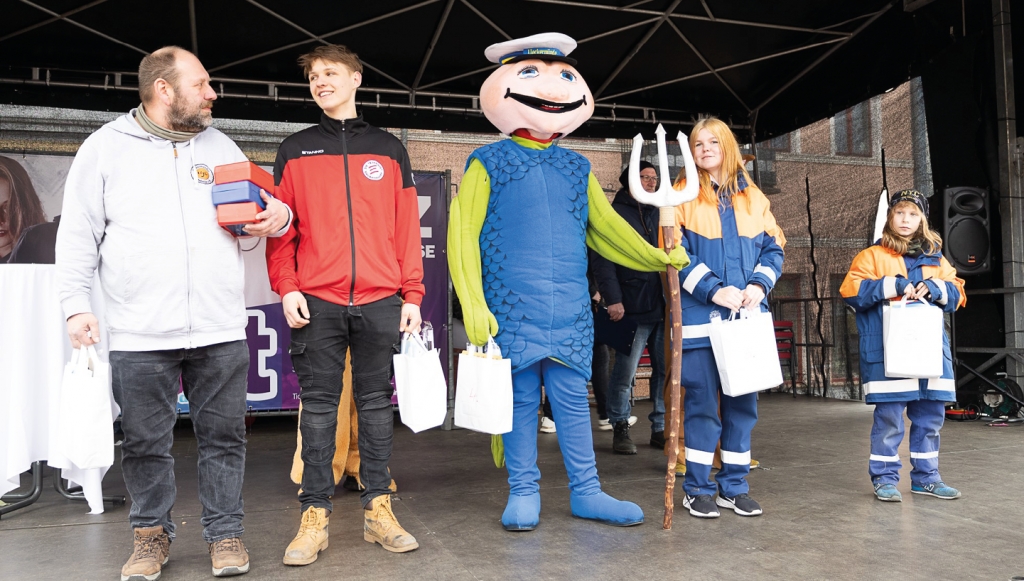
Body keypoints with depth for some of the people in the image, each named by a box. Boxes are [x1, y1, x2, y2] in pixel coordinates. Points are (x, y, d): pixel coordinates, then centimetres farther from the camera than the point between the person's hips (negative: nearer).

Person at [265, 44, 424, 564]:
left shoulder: (388, 149, 12)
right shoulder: (295, 150, 11)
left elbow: (407, 227, 8)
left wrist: (412, 295, 2)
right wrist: (286, 287, -7)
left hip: (380, 302, 1)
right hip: (317, 303, 0)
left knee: (376, 403, 6)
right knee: (318, 407, 3)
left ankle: (377, 508, 14)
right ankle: (315, 515, 10)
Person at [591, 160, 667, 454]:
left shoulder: (659, 214, 18)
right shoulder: (615, 214, 0)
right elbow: (603, 261, -7)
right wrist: (613, 299, -16)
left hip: (663, 307, 6)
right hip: (632, 309, -6)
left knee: (666, 370, 7)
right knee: (625, 373, -2)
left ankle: (661, 428, 18)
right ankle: (620, 428, 13)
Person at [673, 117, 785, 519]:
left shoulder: (754, 198, 14)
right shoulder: (683, 198, 3)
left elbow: (773, 249, 11)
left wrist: (759, 284, -8)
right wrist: (714, 290, -17)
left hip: (747, 315, 4)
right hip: (700, 316, -3)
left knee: (743, 401, 7)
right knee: (701, 401, -1)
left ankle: (734, 486, 19)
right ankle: (698, 488, 11)